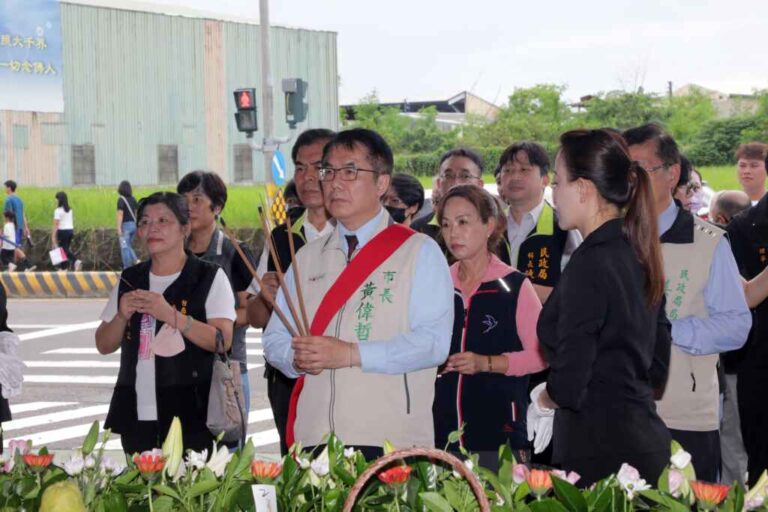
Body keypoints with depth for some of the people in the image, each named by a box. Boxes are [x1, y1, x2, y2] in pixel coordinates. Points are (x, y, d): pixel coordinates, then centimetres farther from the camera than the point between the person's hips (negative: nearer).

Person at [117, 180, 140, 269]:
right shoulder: (133, 199, 9)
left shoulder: (121, 199, -11)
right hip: (133, 225, 7)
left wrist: (119, 228, -18)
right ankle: (135, 261, -1)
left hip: (125, 225, -7)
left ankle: (127, 268, -1)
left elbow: (120, 214, -17)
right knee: (128, 246, 18)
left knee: (124, 248, 0)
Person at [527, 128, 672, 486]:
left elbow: (569, 384, -19)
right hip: (645, 437, 9)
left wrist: (542, 399, 2)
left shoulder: (589, 264, -16)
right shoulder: (638, 254, 10)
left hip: (599, 450, -9)